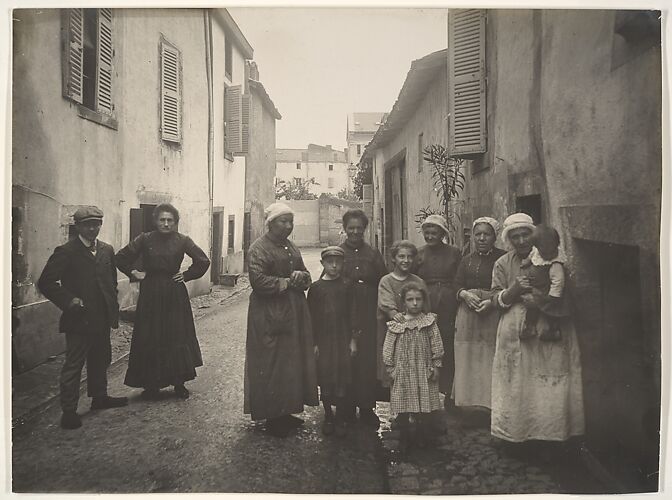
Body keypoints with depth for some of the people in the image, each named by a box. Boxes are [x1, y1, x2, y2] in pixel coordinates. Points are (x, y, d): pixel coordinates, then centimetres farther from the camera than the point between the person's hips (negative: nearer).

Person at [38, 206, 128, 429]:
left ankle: (99, 397, 35)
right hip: (79, 319, -6)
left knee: (101, 360, 19)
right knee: (73, 365, 0)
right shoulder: (65, 252, -9)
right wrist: (69, 300, -17)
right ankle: (69, 411, 8)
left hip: (102, 319, 6)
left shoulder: (107, 250, 9)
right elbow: (46, 282, -11)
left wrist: (112, 307, 9)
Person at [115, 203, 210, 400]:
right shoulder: (145, 239, -1)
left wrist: (187, 275, -1)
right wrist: (134, 273, 0)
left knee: (177, 338, 2)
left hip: (175, 296, 0)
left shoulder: (182, 240, -2)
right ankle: (151, 385, 12)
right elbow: (121, 258, 6)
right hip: (150, 295, 0)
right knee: (149, 339, 3)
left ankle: (179, 383, 11)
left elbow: (204, 261, 3)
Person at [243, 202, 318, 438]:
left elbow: (306, 277, 20)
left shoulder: (291, 247, 16)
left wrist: (301, 276, -4)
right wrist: (286, 282, -15)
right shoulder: (259, 248, -9)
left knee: (293, 363, 10)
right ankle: (272, 417, 9)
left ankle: (286, 411, 23)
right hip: (269, 316, -8)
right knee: (272, 367, -2)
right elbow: (258, 280, -20)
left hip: (294, 314, 8)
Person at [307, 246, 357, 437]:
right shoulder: (315, 287, 1)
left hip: (343, 339, 0)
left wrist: (353, 339, 0)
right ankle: (328, 417, 21)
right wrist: (314, 343, -1)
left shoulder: (346, 286, 3)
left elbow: (353, 313, 4)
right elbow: (311, 316, 2)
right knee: (325, 379, 6)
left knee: (343, 378, 1)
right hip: (323, 340, 0)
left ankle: (340, 418, 14)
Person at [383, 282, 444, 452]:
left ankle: (421, 436, 24)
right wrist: (390, 367, 0)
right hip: (403, 370, 0)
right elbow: (388, 348, 2)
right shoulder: (395, 324, -2)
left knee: (423, 404, 6)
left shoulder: (429, 322, -1)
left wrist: (436, 366, -1)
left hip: (424, 370, 0)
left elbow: (437, 346, 2)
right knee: (406, 404, 3)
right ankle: (406, 437, 17)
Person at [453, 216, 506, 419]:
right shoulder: (467, 260, 15)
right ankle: (474, 404, 12)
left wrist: (492, 301, -19)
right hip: (468, 316, 4)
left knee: (492, 362, -5)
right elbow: (457, 285, 11)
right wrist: (466, 294, -10)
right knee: (470, 362, 5)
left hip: (495, 314, -4)